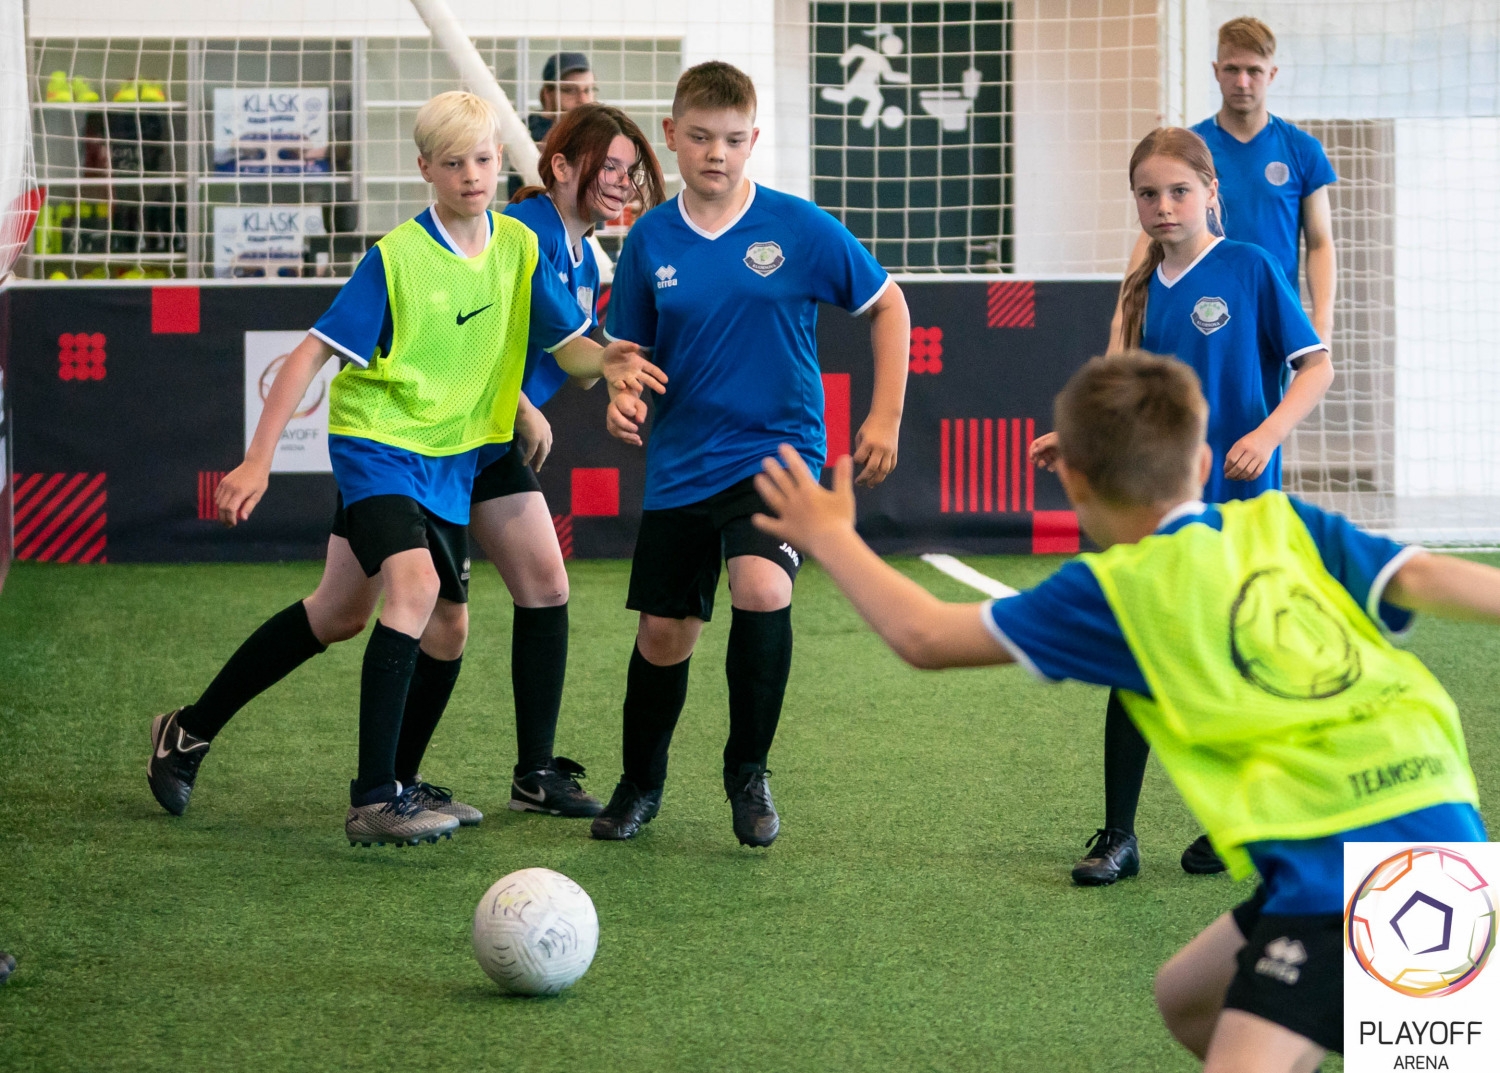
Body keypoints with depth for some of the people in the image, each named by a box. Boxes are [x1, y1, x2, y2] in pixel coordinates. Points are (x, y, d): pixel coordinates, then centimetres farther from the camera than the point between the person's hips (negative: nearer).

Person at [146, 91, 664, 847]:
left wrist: (607, 362, -26)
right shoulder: (397, 257, -15)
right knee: (415, 584, -28)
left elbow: (571, 346, -1)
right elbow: (312, 354, -16)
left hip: (450, 458, 7)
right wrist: (257, 460, -22)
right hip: (375, 439, -7)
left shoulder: (519, 249, 0)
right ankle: (373, 799, -27)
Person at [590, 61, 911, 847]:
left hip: (776, 451, -3)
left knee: (761, 589, -28)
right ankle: (640, 785, 35)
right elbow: (630, 350, 11)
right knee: (663, 635, 7)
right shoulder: (650, 241, 0)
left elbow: (886, 305, 4)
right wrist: (623, 396, -11)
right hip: (680, 466, 3)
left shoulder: (799, 228, -8)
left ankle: (748, 774, -6)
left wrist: (885, 415, -2)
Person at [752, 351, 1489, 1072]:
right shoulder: (1285, 524, 16)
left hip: (1343, 863, -8)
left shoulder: (1116, 590, 3)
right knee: (1188, 999, 27)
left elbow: (925, 636, 8)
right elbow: (1425, 579, 2)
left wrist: (830, 537, 22)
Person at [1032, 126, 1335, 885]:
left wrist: (1268, 433, -22)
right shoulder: (1142, 290, 9)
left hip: (1235, 504, -4)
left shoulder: (1250, 269, -7)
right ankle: (1117, 837, 7)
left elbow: (1315, 366, -9)